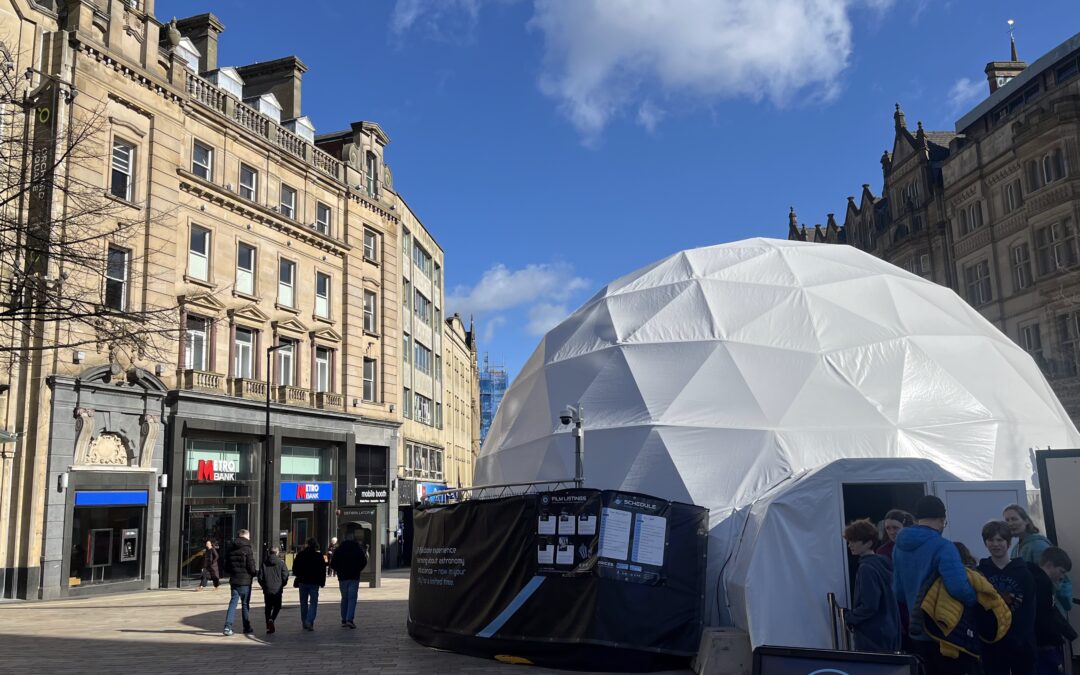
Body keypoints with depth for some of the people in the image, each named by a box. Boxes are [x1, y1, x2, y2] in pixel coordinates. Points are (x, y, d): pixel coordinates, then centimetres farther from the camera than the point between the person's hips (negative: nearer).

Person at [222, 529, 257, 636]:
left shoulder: (232, 550, 6)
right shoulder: (247, 550, -12)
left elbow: (226, 568, 10)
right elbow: (251, 569, -14)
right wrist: (258, 572, 5)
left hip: (233, 581, 4)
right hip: (245, 582, -4)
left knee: (233, 603, 5)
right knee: (245, 604, 7)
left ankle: (228, 626, -9)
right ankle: (247, 627, 17)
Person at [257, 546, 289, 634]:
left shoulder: (264, 563, 2)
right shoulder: (281, 563, -5)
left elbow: (260, 577, 2)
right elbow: (285, 576, -6)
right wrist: (282, 585, 11)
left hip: (267, 590, 2)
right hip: (277, 590, -2)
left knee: (268, 608, 12)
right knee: (277, 606, 10)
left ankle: (268, 627, 10)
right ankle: (271, 619, -16)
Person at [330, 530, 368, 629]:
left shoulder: (339, 549, 2)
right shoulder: (358, 549, -4)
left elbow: (332, 564, 2)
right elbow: (364, 562, -4)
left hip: (342, 577, 3)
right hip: (354, 577, -2)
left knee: (344, 598, 13)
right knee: (352, 598, -2)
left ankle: (344, 620, 13)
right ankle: (350, 619, -16)